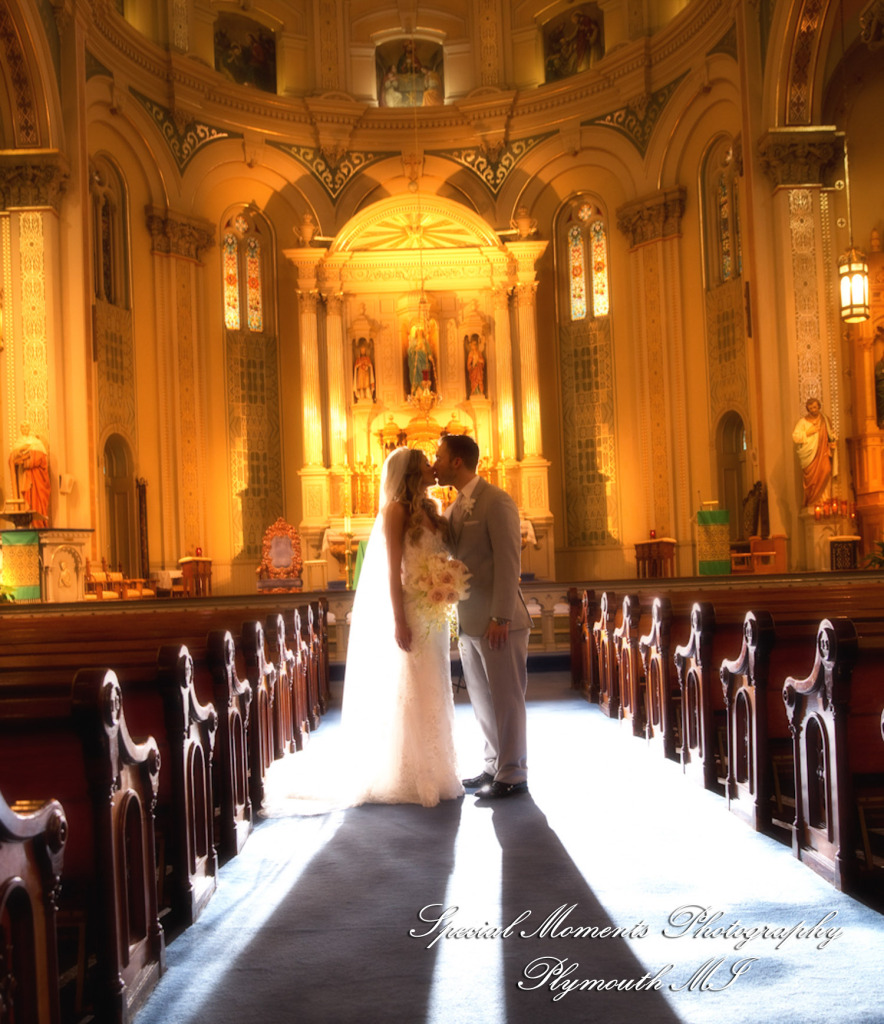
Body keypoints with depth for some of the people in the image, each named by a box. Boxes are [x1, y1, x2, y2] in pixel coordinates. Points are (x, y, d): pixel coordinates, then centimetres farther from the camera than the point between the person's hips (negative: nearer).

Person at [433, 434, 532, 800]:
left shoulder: (497, 502, -12)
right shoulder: (454, 509, 15)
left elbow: (508, 562, -16)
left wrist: (500, 618, -20)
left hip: (498, 622, -8)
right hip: (469, 621, 8)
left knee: (506, 698, 1)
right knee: (482, 699, 15)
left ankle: (512, 775, 9)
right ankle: (494, 766, 27)